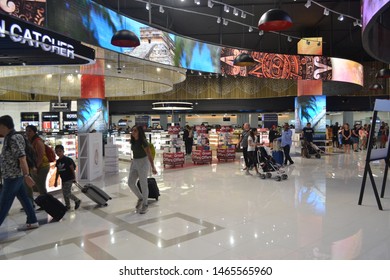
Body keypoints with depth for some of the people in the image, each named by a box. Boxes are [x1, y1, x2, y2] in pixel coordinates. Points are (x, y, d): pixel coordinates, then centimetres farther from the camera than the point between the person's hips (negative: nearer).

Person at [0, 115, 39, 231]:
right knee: (24, 198, 13)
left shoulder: (13, 139, -19)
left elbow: (22, 158, -24)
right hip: (14, 176, 9)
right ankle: (32, 222, 21)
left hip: (12, 177, -9)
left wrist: (26, 176, -27)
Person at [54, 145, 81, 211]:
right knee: (64, 193, 11)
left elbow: (72, 169, -12)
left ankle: (77, 201, 10)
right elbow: (58, 172, 15)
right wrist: (56, 181, 16)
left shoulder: (67, 159, -14)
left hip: (69, 179, -7)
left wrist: (74, 178, -13)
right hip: (63, 180, 8)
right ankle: (67, 206, 23)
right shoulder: (58, 161, 7)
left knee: (67, 193, -9)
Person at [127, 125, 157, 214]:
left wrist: (153, 167, -27)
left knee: (143, 184, 1)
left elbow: (149, 155, -22)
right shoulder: (133, 141, 3)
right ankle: (140, 198, 28)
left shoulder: (143, 142, -19)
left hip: (143, 162, -7)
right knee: (130, 183, 6)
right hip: (134, 162, 7)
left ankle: (145, 205, 15)